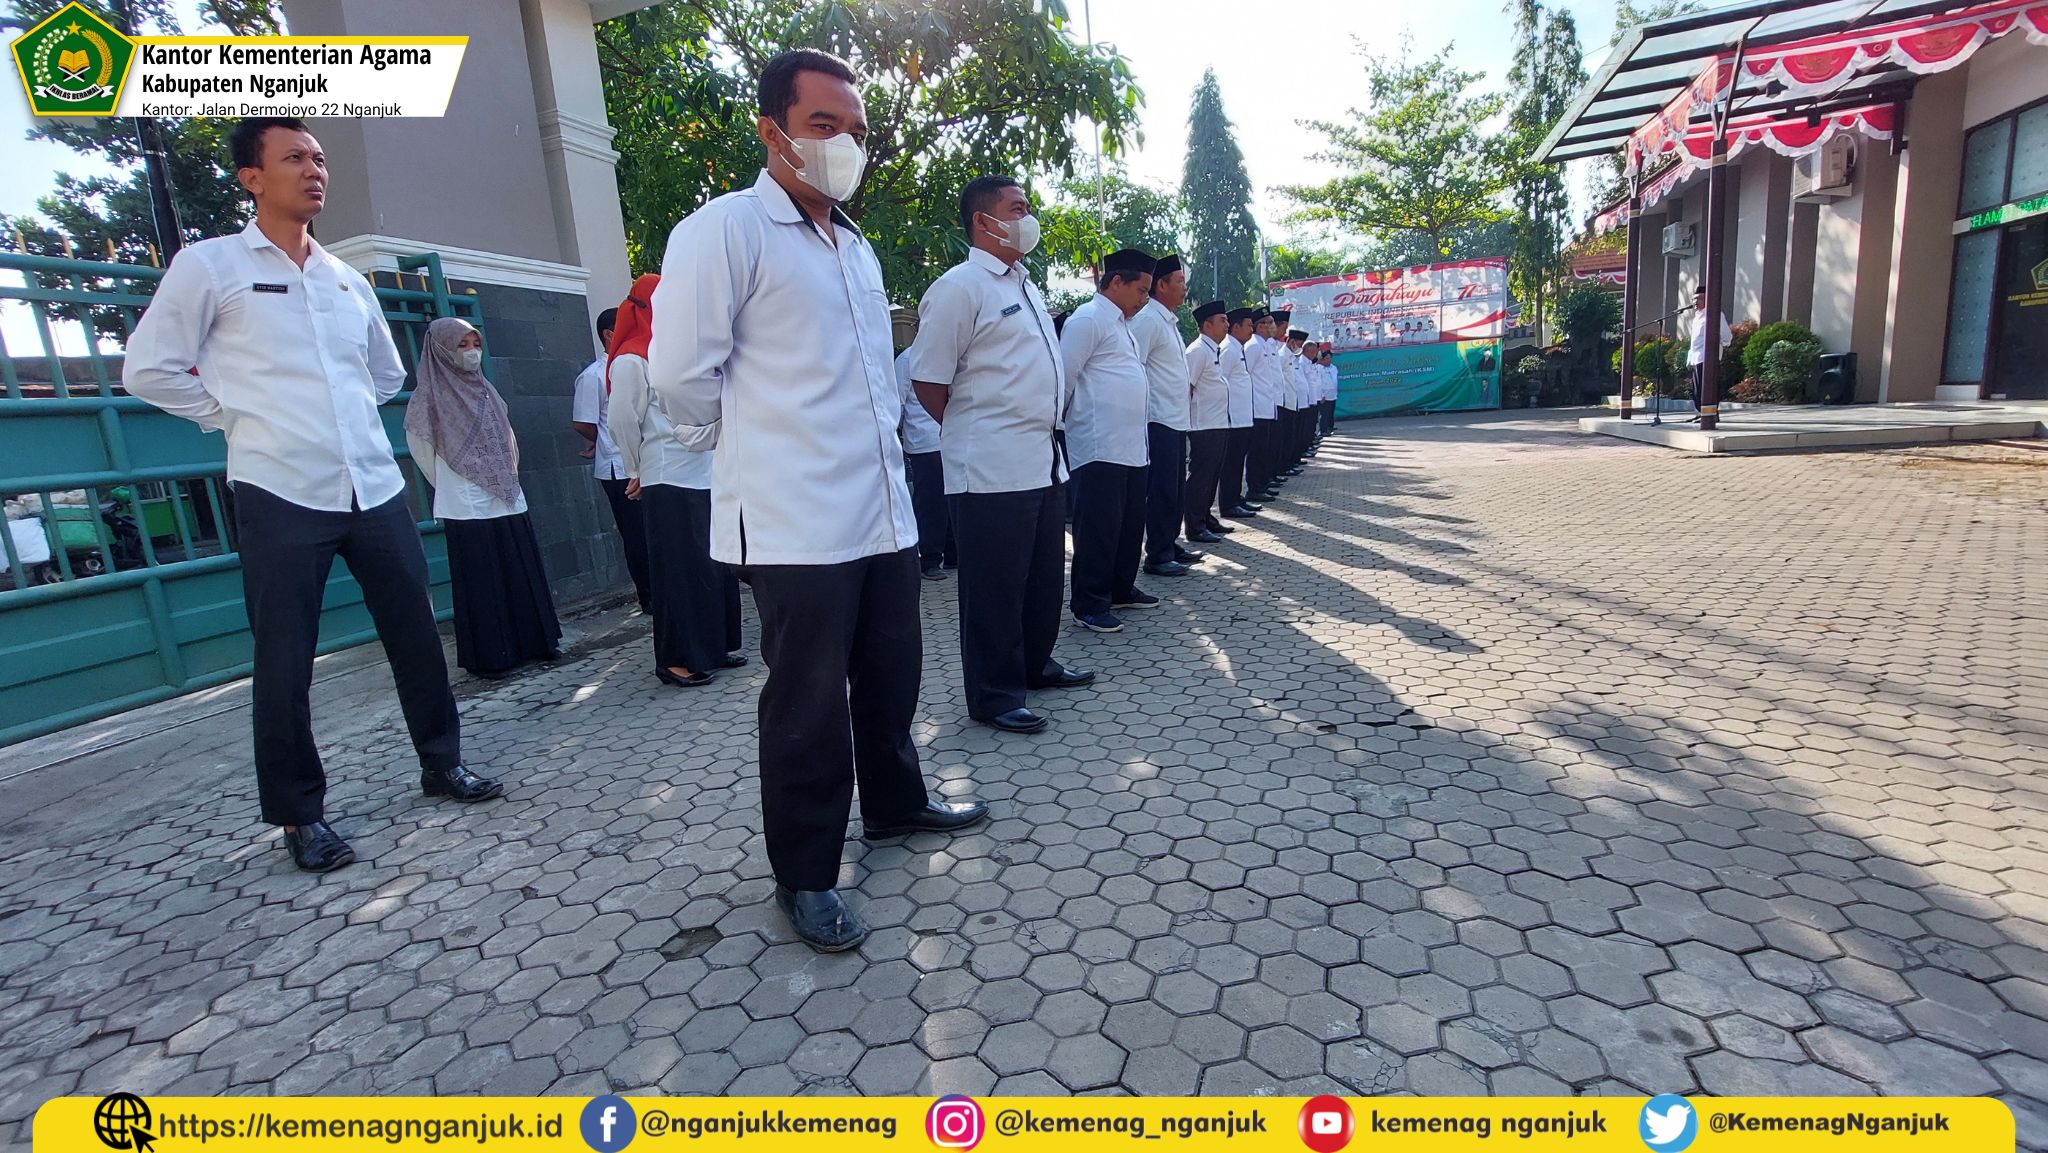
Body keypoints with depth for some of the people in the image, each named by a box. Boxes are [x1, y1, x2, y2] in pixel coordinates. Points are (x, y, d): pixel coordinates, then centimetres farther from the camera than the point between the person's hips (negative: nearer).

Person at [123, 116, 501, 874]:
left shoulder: (348, 280, 15)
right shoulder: (209, 265, 1)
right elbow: (149, 369, 1)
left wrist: (337, 414, 16)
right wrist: (239, 417, 1)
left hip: (376, 488, 4)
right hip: (281, 494, -4)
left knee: (415, 635, 8)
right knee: (285, 666, 3)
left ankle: (441, 763, 25)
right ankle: (299, 814, 17)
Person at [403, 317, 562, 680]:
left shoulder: (486, 391, 14)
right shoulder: (432, 395, -3)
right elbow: (421, 447, 3)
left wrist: (507, 480, 12)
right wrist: (456, 487, 10)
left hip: (508, 502, 6)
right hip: (468, 509, -5)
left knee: (524, 576, 8)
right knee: (481, 584, -2)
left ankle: (533, 641, 18)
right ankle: (488, 657, 6)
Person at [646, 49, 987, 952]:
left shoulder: (856, 248, 18)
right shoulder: (727, 230, -8)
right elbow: (680, 371, -12)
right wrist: (749, 445, 1)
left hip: (883, 510, 8)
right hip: (795, 522, -8)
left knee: (892, 672, 18)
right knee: (809, 704, 2)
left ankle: (894, 804, 40)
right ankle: (804, 876, 20)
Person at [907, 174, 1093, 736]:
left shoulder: (1025, 285, 18)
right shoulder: (960, 287, -10)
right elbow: (928, 382, -12)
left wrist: (1042, 428, 18)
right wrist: (971, 433, -1)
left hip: (1044, 461, 9)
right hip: (992, 469, -9)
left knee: (1045, 576, 18)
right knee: (994, 587, 1)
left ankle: (1035, 663, 36)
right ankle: (993, 695, 13)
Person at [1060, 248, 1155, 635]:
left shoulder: (1121, 324, 22)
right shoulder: (1088, 320, -8)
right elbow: (1064, 379, -12)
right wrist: (1078, 417, -3)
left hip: (1131, 447, 10)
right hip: (1100, 447, -10)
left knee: (1130, 523, 16)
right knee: (1099, 527, -5)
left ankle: (1121, 589, 30)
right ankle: (1089, 605, 4)